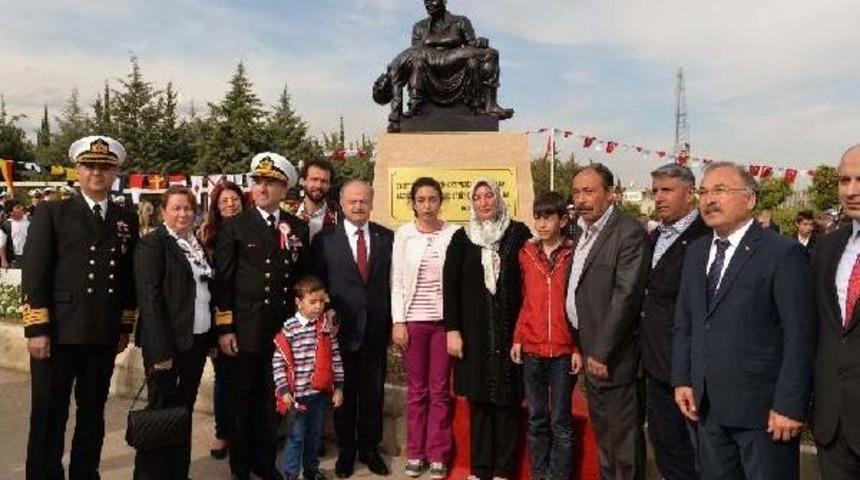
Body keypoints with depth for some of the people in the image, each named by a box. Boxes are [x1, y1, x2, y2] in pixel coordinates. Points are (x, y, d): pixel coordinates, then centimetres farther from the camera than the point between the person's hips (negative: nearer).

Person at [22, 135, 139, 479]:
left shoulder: (127, 221, 10)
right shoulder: (51, 212, 0)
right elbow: (34, 274, -6)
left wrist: (126, 327, 10)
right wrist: (37, 329, -12)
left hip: (104, 336, 3)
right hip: (58, 333, -3)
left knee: (93, 414, 14)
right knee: (48, 416, 5)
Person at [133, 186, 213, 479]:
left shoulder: (198, 244, 11)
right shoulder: (152, 243, -8)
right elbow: (149, 297, -15)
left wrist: (212, 334, 7)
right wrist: (160, 349, -20)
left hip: (198, 339, 6)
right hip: (167, 342, -6)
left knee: (185, 408, 14)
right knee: (162, 409, 3)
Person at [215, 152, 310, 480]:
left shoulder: (299, 228, 8)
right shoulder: (234, 226, 0)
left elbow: (304, 277, 11)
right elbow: (223, 281, -3)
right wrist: (224, 328, -7)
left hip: (283, 329, 2)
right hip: (246, 329, -2)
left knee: (271, 400, 12)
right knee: (243, 401, 8)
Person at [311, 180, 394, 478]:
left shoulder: (387, 237, 3)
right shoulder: (324, 239, -2)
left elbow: (393, 282, 4)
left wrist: (392, 322, -1)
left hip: (376, 329, 2)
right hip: (341, 329, -1)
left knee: (373, 392, 12)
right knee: (344, 392, 11)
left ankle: (369, 447, 30)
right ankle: (346, 450, 29)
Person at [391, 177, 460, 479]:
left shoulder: (453, 234, -2)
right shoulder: (403, 234, 1)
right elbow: (397, 281, 2)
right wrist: (398, 322, -3)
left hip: (444, 320, -1)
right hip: (413, 320, 1)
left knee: (440, 391, 5)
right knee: (416, 390, 9)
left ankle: (438, 455, 18)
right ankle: (415, 453, 21)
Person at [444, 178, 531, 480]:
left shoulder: (519, 233, 2)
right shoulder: (462, 238, 5)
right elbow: (450, 286, 2)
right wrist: (452, 330, -5)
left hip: (510, 330, -1)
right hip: (474, 331, 1)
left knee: (508, 399, 3)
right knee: (479, 399, 6)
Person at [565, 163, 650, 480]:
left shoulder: (630, 233, -16)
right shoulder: (581, 230, 9)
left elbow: (625, 296, -20)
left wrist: (602, 353, -18)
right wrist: (585, 348, 10)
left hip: (613, 355, -8)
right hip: (590, 349, 8)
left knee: (622, 432, 5)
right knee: (602, 429, 21)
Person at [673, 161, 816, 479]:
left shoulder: (783, 253, -10)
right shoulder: (695, 253, 10)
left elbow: (799, 335, -13)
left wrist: (789, 405, -15)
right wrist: (682, 380, 6)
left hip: (763, 406, -5)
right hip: (707, 405, 6)